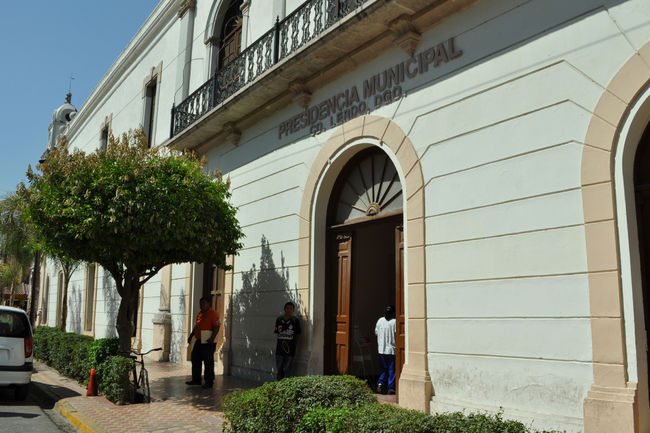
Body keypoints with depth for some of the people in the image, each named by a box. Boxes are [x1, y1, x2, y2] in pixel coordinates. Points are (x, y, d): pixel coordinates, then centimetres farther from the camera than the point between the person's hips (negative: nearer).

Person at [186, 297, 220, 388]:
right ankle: (196, 379, 26)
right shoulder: (200, 313, 16)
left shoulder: (213, 314, -12)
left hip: (208, 342, -9)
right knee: (195, 359, 13)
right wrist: (191, 335, 22)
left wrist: (212, 338, -27)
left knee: (208, 362, -2)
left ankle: (209, 382, 6)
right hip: (199, 341, 9)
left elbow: (216, 327, -18)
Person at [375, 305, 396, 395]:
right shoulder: (394, 322, -10)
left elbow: (377, 334, 9)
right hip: (392, 350, -4)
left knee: (384, 369, 15)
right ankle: (391, 388, 7)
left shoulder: (380, 320, 2)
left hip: (381, 350, 4)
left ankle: (380, 384, 0)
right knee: (392, 369, 7)